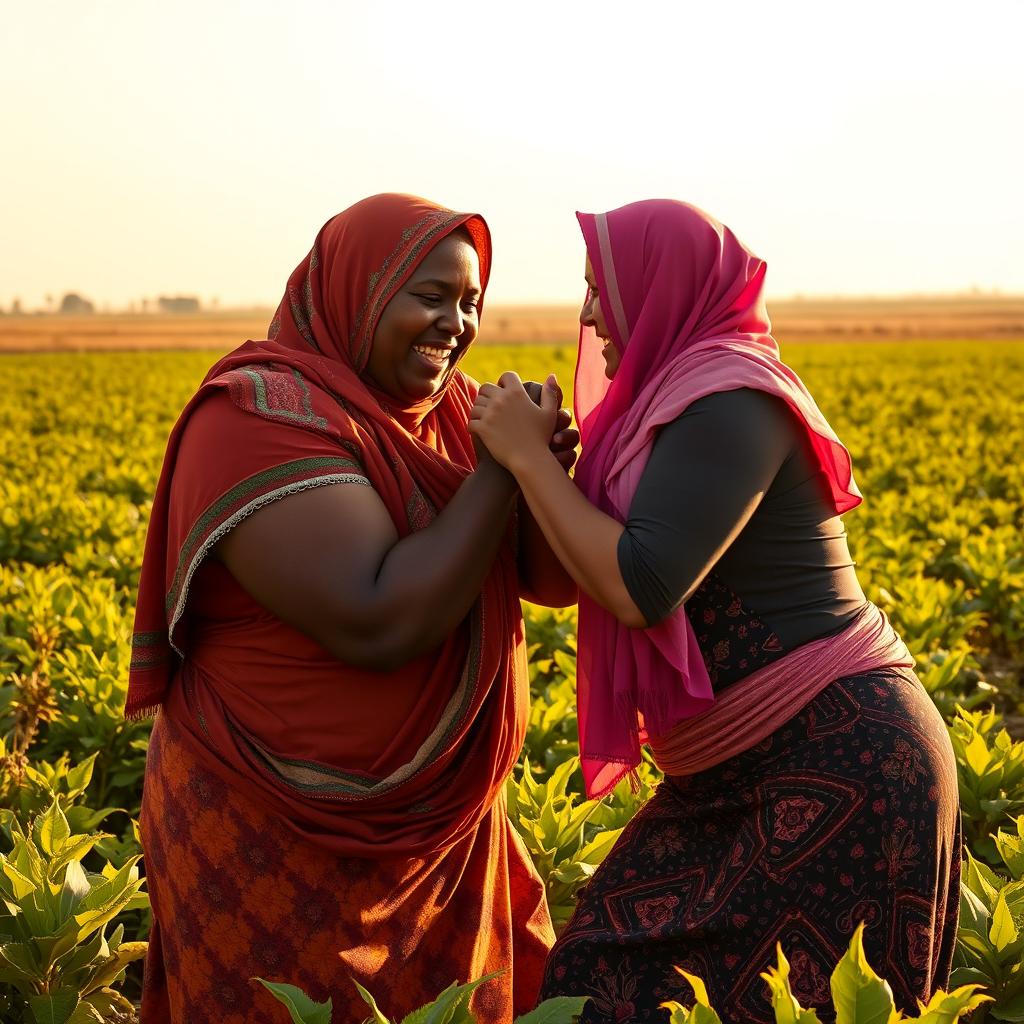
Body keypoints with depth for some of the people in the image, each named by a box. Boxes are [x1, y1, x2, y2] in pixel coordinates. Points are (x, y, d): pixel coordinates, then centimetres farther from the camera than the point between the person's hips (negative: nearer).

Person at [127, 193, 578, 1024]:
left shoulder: (450, 413, 3)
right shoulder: (262, 417, -20)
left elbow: (557, 579, 0)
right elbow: (380, 626, -30)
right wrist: (501, 465, -23)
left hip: (437, 824, 7)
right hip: (276, 846, -7)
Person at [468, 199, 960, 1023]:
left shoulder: (729, 400, -17)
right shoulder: (692, 391, 13)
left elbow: (638, 590, -25)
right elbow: (599, 560, 16)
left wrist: (528, 455, -16)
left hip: (840, 768, -9)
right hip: (756, 771, 9)